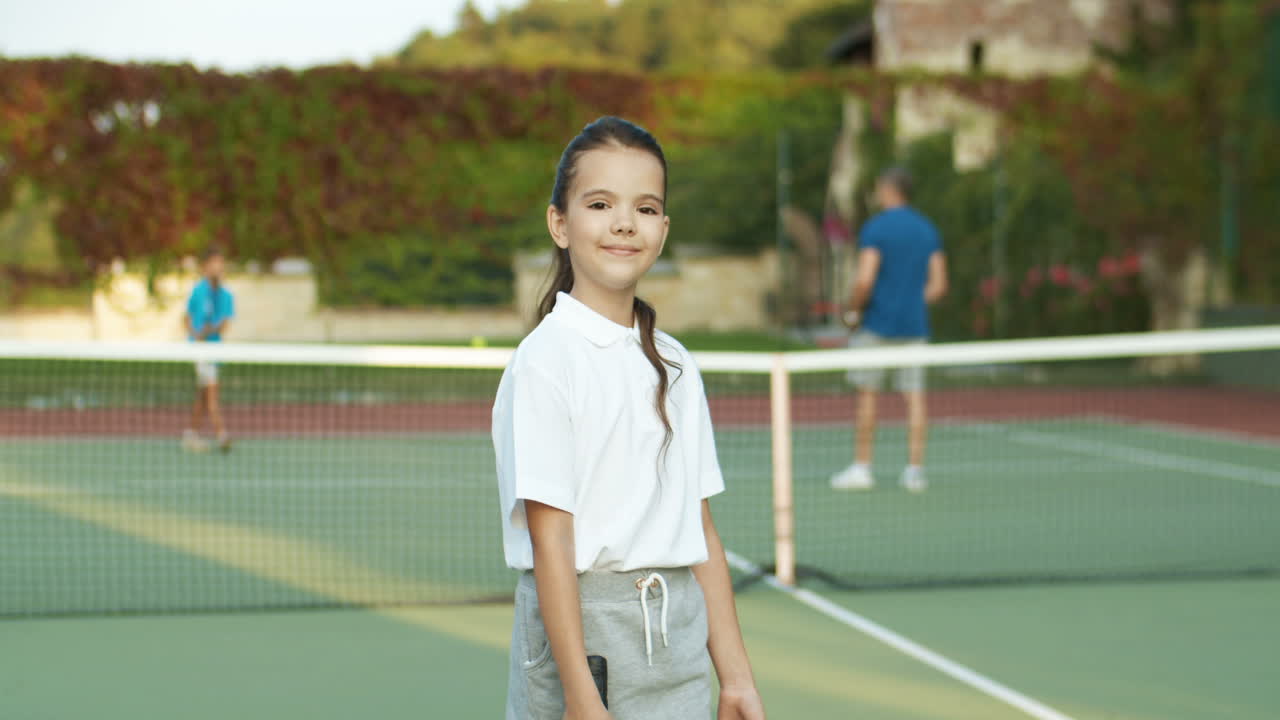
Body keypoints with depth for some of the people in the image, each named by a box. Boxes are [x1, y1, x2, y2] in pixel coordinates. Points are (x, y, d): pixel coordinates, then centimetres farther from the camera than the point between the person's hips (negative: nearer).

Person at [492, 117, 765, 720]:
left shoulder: (674, 365, 9)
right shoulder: (547, 359, -10)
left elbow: (701, 533, 11)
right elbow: (549, 539, -14)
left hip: (679, 638, 6)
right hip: (582, 627, -5)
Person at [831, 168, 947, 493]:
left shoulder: (875, 228, -9)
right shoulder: (928, 230, 8)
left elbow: (864, 280, -17)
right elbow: (938, 285, 7)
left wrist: (853, 311, -3)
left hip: (878, 323, -4)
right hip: (914, 326, 5)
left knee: (867, 394, 5)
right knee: (914, 397, 4)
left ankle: (861, 467, 8)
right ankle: (915, 469, 2)